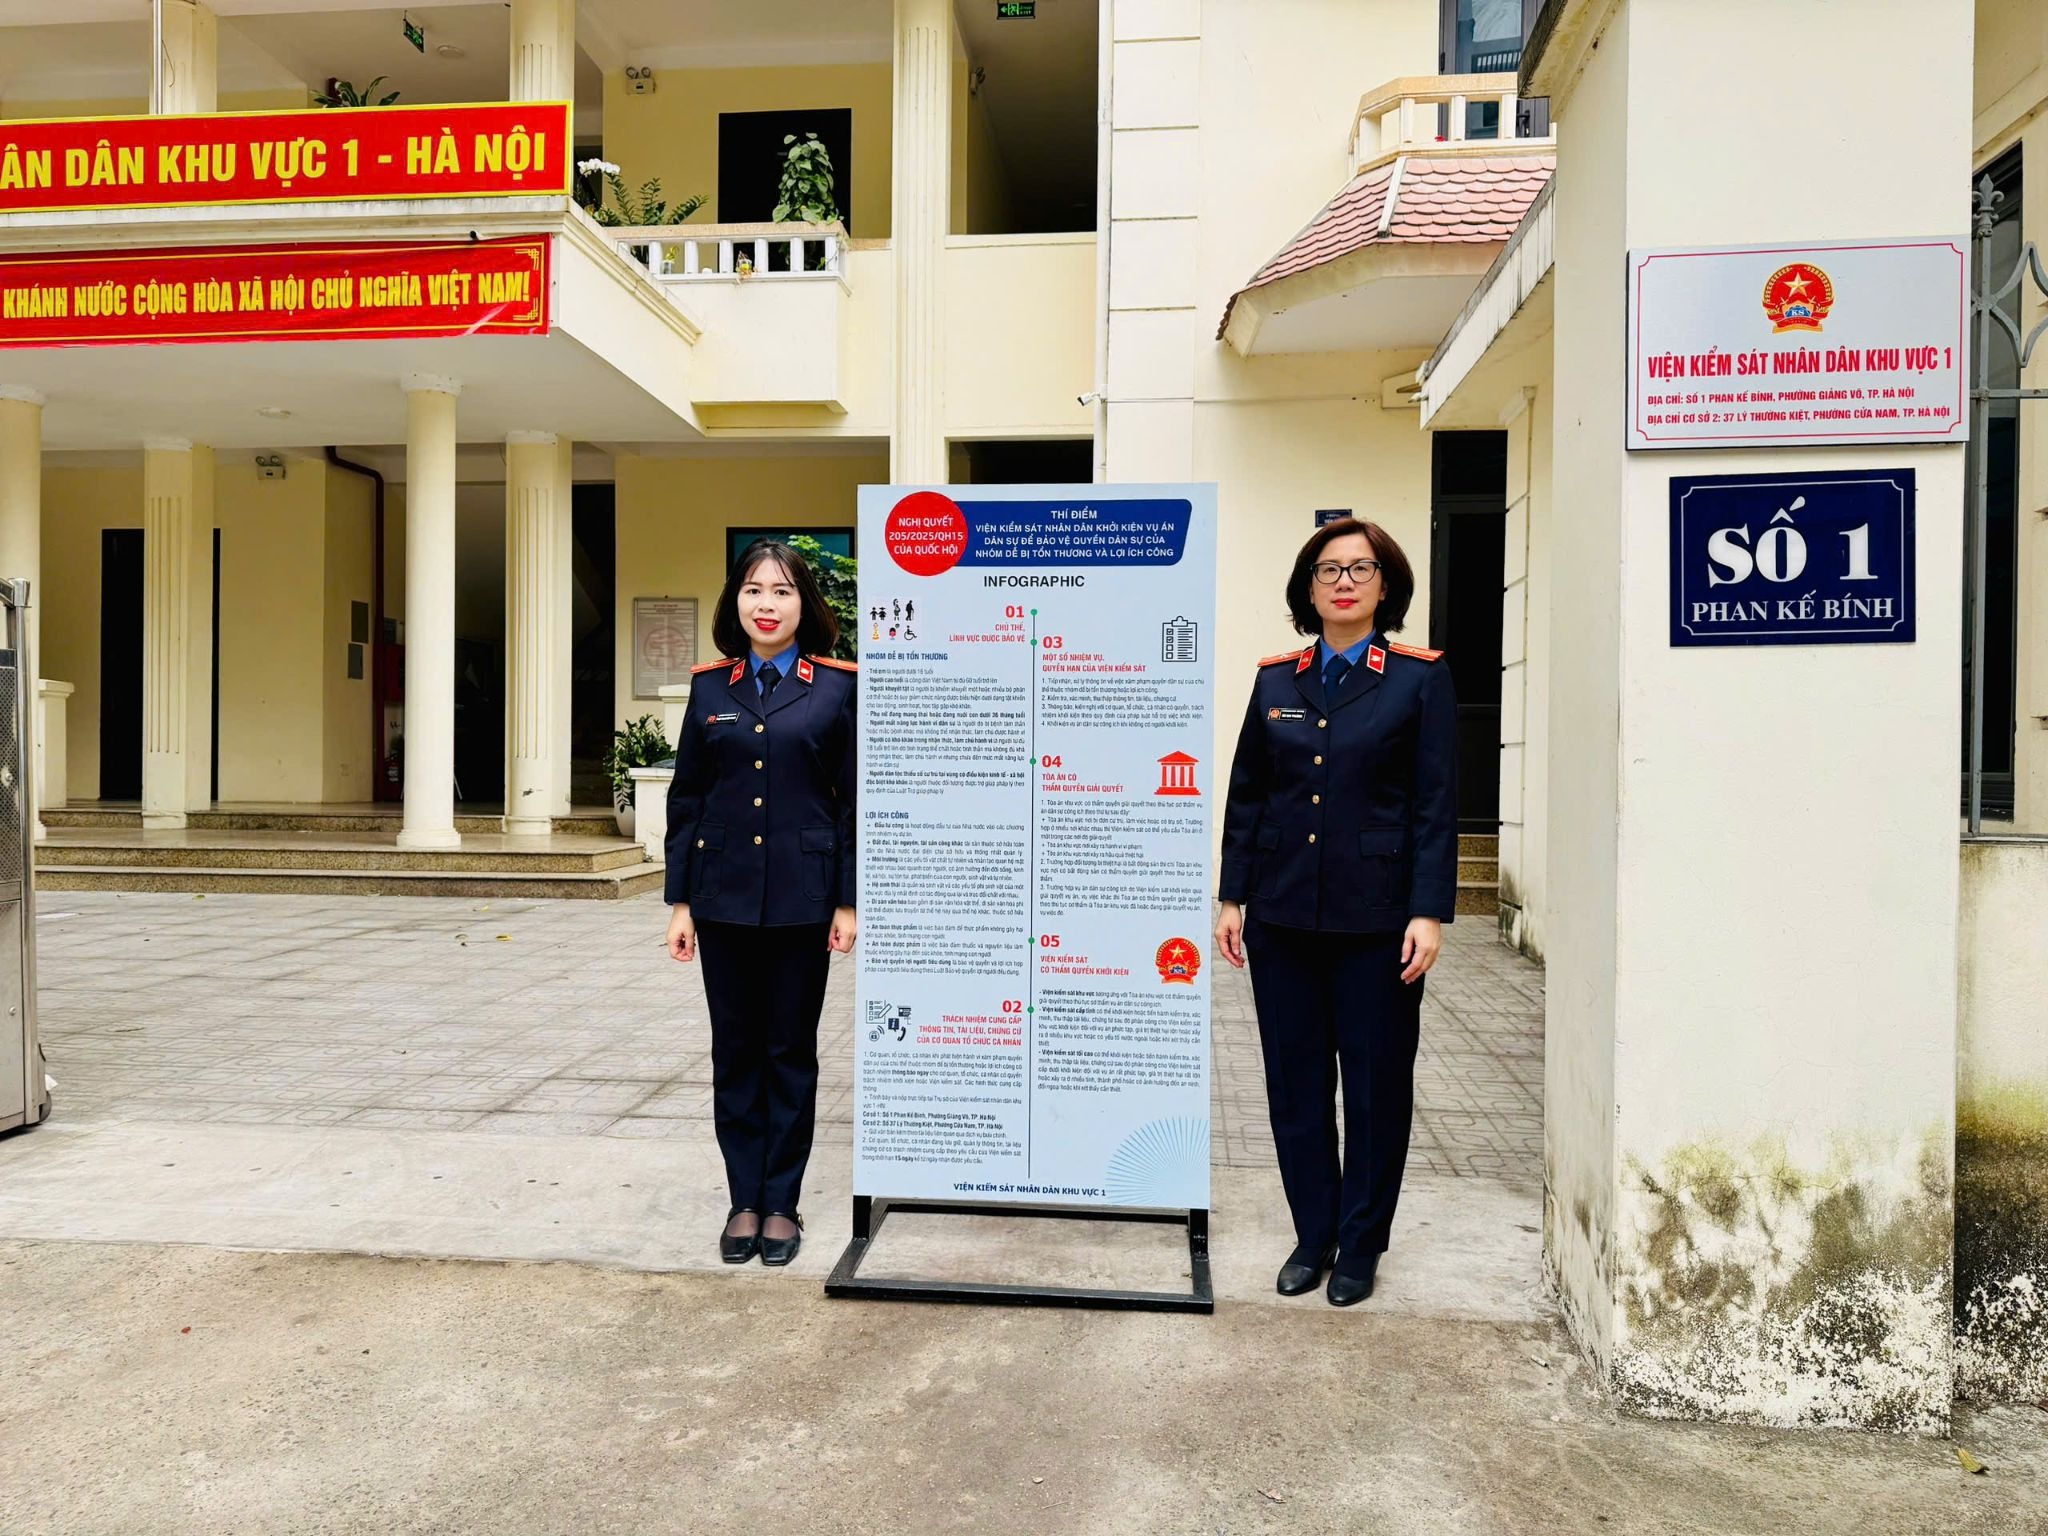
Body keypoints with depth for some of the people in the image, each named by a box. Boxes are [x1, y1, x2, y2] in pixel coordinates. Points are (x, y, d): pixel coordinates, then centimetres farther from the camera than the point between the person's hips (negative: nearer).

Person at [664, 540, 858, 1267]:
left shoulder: (836, 687, -1)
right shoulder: (710, 687, 6)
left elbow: (852, 800, -1)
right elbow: (686, 798, 7)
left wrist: (848, 901, -5)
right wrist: (680, 900, 3)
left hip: (800, 897, -2)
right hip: (724, 897, 3)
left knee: (791, 1052, 8)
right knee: (735, 1052, 10)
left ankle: (780, 1203, 20)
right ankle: (743, 1200, 22)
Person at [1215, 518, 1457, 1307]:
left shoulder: (1420, 679, -1)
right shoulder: (1276, 680, 7)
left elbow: (1436, 804, -5)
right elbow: (1245, 795, 9)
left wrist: (1429, 912, -11)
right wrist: (1233, 897, 5)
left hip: (1376, 918, -3)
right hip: (1283, 915, 3)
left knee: (1377, 1084, 8)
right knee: (1295, 1083, 10)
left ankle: (1360, 1245, 26)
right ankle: (1312, 1236, 27)